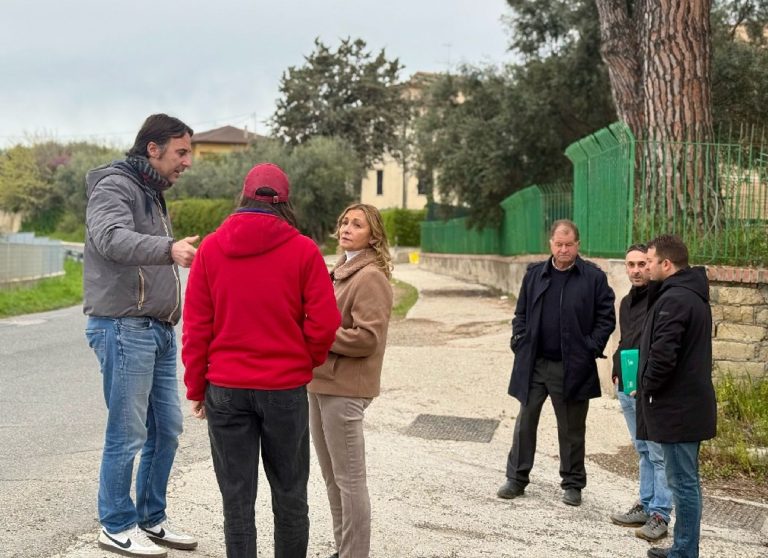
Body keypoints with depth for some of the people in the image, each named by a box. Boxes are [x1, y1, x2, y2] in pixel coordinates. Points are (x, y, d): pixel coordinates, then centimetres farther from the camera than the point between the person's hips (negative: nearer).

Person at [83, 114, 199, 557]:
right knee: (128, 434, -3)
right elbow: (111, 238, -30)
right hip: (124, 327, -9)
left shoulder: (152, 195, 20)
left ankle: (152, 519, 25)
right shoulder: (115, 186, -9)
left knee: (167, 429, 12)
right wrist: (169, 249, -46)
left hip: (159, 332, 9)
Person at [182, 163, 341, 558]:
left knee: (237, 497, 7)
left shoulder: (210, 248, 0)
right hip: (286, 390, -1)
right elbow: (325, 323, -7)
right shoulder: (303, 250, -5)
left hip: (225, 390, 1)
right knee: (289, 495, 12)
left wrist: (196, 388, 9)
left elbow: (195, 327, 1)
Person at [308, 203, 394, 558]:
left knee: (349, 478, -1)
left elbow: (366, 337, -19)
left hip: (344, 387, -9)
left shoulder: (371, 277, -12)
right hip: (320, 382, 9)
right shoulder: (339, 271, 15)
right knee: (331, 476, 17)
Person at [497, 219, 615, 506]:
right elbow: (521, 313, 15)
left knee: (572, 429, 8)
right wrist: (518, 341, 1)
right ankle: (516, 478, 18)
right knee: (525, 422, 7)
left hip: (573, 367, -3)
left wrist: (591, 349, -9)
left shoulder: (594, 277, -2)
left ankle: (572, 484, 20)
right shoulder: (534, 274, 8)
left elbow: (606, 318, 0)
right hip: (534, 364, 3)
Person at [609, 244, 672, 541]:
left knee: (659, 455, -1)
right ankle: (645, 506, 25)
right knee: (643, 452, 17)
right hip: (626, 390, 8)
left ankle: (660, 515, 5)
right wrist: (617, 372, 14)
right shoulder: (626, 302, 15)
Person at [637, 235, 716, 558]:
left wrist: (646, 386, -10)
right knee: (686, 481, 17)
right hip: (691, 403, 10)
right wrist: (649, 386, 18)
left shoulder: (673, 299, -19)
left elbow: (663, 355, -26)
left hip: (676, 407, -10)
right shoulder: (694, 295, 14)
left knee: (683, 482, -3)